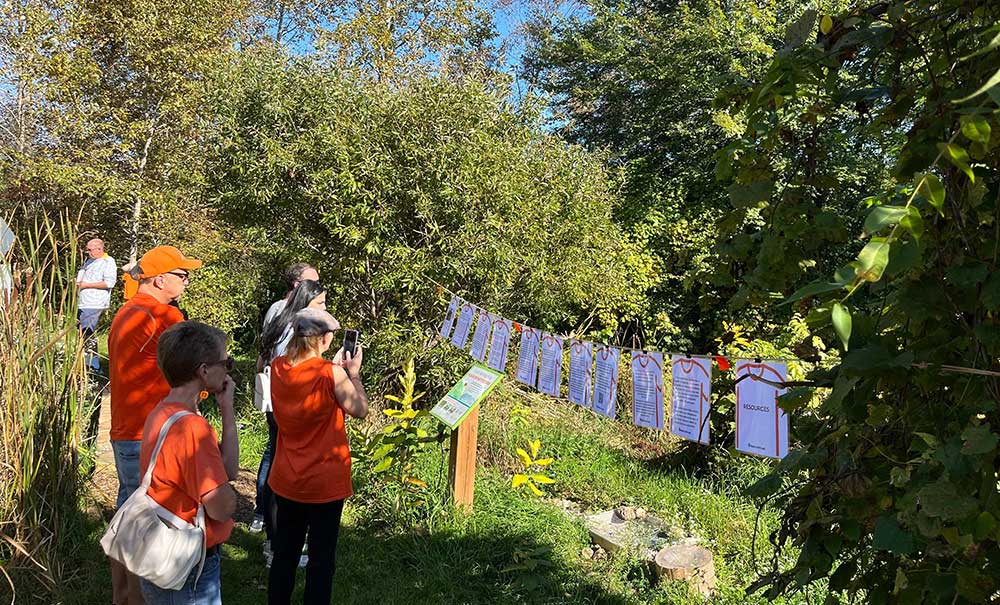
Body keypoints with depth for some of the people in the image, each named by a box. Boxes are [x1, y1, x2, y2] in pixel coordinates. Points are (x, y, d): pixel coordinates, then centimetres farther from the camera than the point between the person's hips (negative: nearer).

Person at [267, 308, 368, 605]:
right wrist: (353, 372, 0)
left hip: (286, 480, 5)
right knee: (321, 558, 9)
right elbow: (360, 410, -9)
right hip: (325, 482, -5)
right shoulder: (331, 374, -21)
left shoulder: (277, 368, -4)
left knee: (284, 552, 20)